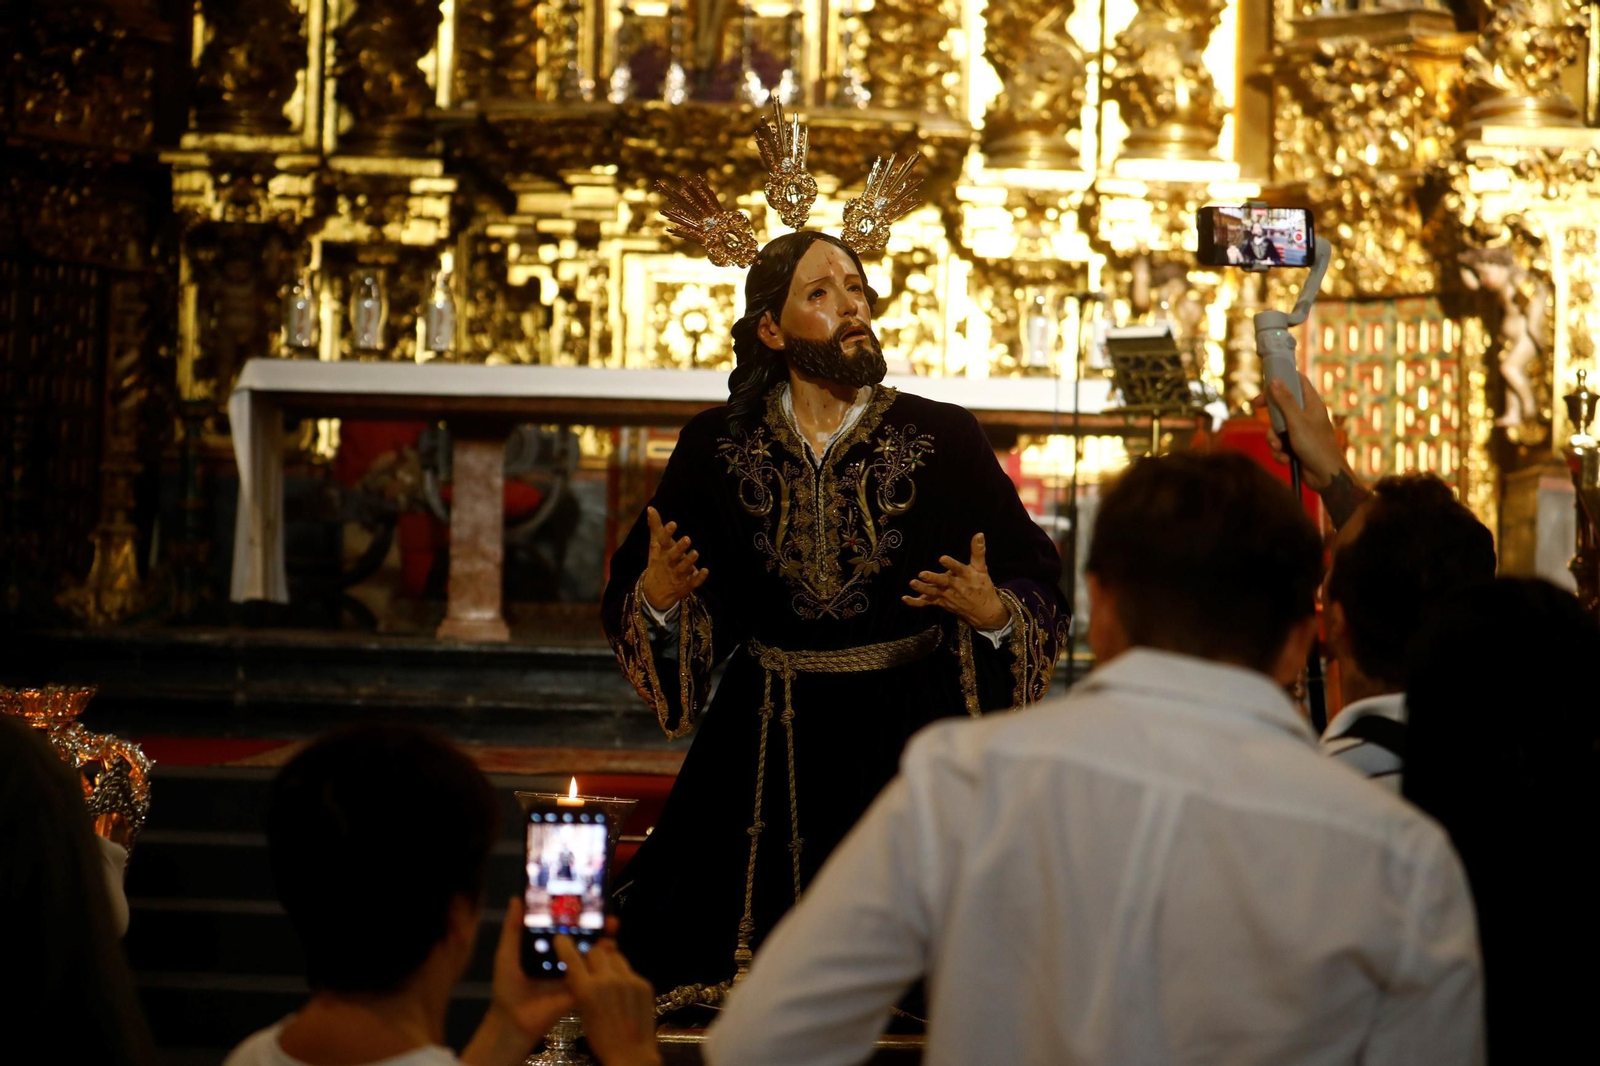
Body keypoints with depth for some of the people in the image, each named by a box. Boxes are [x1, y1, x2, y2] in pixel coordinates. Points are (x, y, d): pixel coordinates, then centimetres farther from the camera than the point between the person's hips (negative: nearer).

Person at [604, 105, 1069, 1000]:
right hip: (768, 747, 1)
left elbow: (1040, 591, -2)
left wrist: (992, 611, -22)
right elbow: (645, 594, 6)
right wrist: (658, 595, -15)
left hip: (905, 733, -1)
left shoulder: (944, 439, -1)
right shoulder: (719, 446, 3)